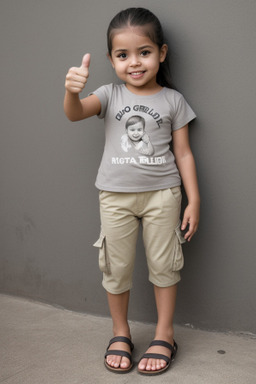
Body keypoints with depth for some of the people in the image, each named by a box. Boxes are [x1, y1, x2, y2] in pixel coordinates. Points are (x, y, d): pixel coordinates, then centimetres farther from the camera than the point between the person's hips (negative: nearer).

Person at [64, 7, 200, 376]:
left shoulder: (172, 100, 1)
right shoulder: (110, 95, 2)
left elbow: (183, 153, 2)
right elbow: (74, 113, -16)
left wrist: (193, 200, -2)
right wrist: (72, 90, -39)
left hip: (162, 193, -1)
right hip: (115, 196, 1)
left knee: (164, 265, 7)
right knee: (117, 268, 9)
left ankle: (164, 336, 24)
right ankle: (120, 334, 28)